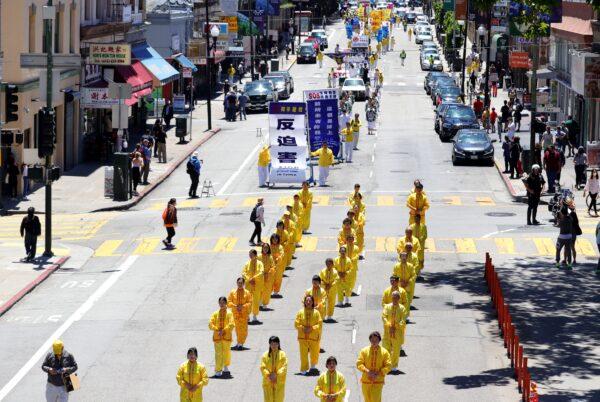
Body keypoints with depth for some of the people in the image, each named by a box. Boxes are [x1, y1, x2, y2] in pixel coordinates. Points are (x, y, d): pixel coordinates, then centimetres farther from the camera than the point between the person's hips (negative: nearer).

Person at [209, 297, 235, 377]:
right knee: (218, 353, -5)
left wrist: (223, 331, -17)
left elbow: (231, 325, -11)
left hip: (227, 336, 0)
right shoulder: (215, 314, 5)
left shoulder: (229, 314, -1)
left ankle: (226, 367, 33)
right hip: (217, 336, 0)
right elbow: (210, 324, -1)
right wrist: (217, 330, -13)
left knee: (226, 352, 10)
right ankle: (218, 371, -5)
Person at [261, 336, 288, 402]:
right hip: (267, 382, 1)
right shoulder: (265, 355, 2)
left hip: (279, 382, -1)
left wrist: (276, 374, -21)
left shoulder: (282, 354, -2)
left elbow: (284, 367, -9)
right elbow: (262, 367, -3)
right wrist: (268, 375, -18)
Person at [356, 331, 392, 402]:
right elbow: (359, 364, -2)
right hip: (366, 380, 2)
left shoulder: (384, 352, -1)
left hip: (378, 381, -2)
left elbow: (388, 366, -3)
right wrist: (367, 371, -19)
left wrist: (378, 373, -16)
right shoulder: (364, 351, 1)